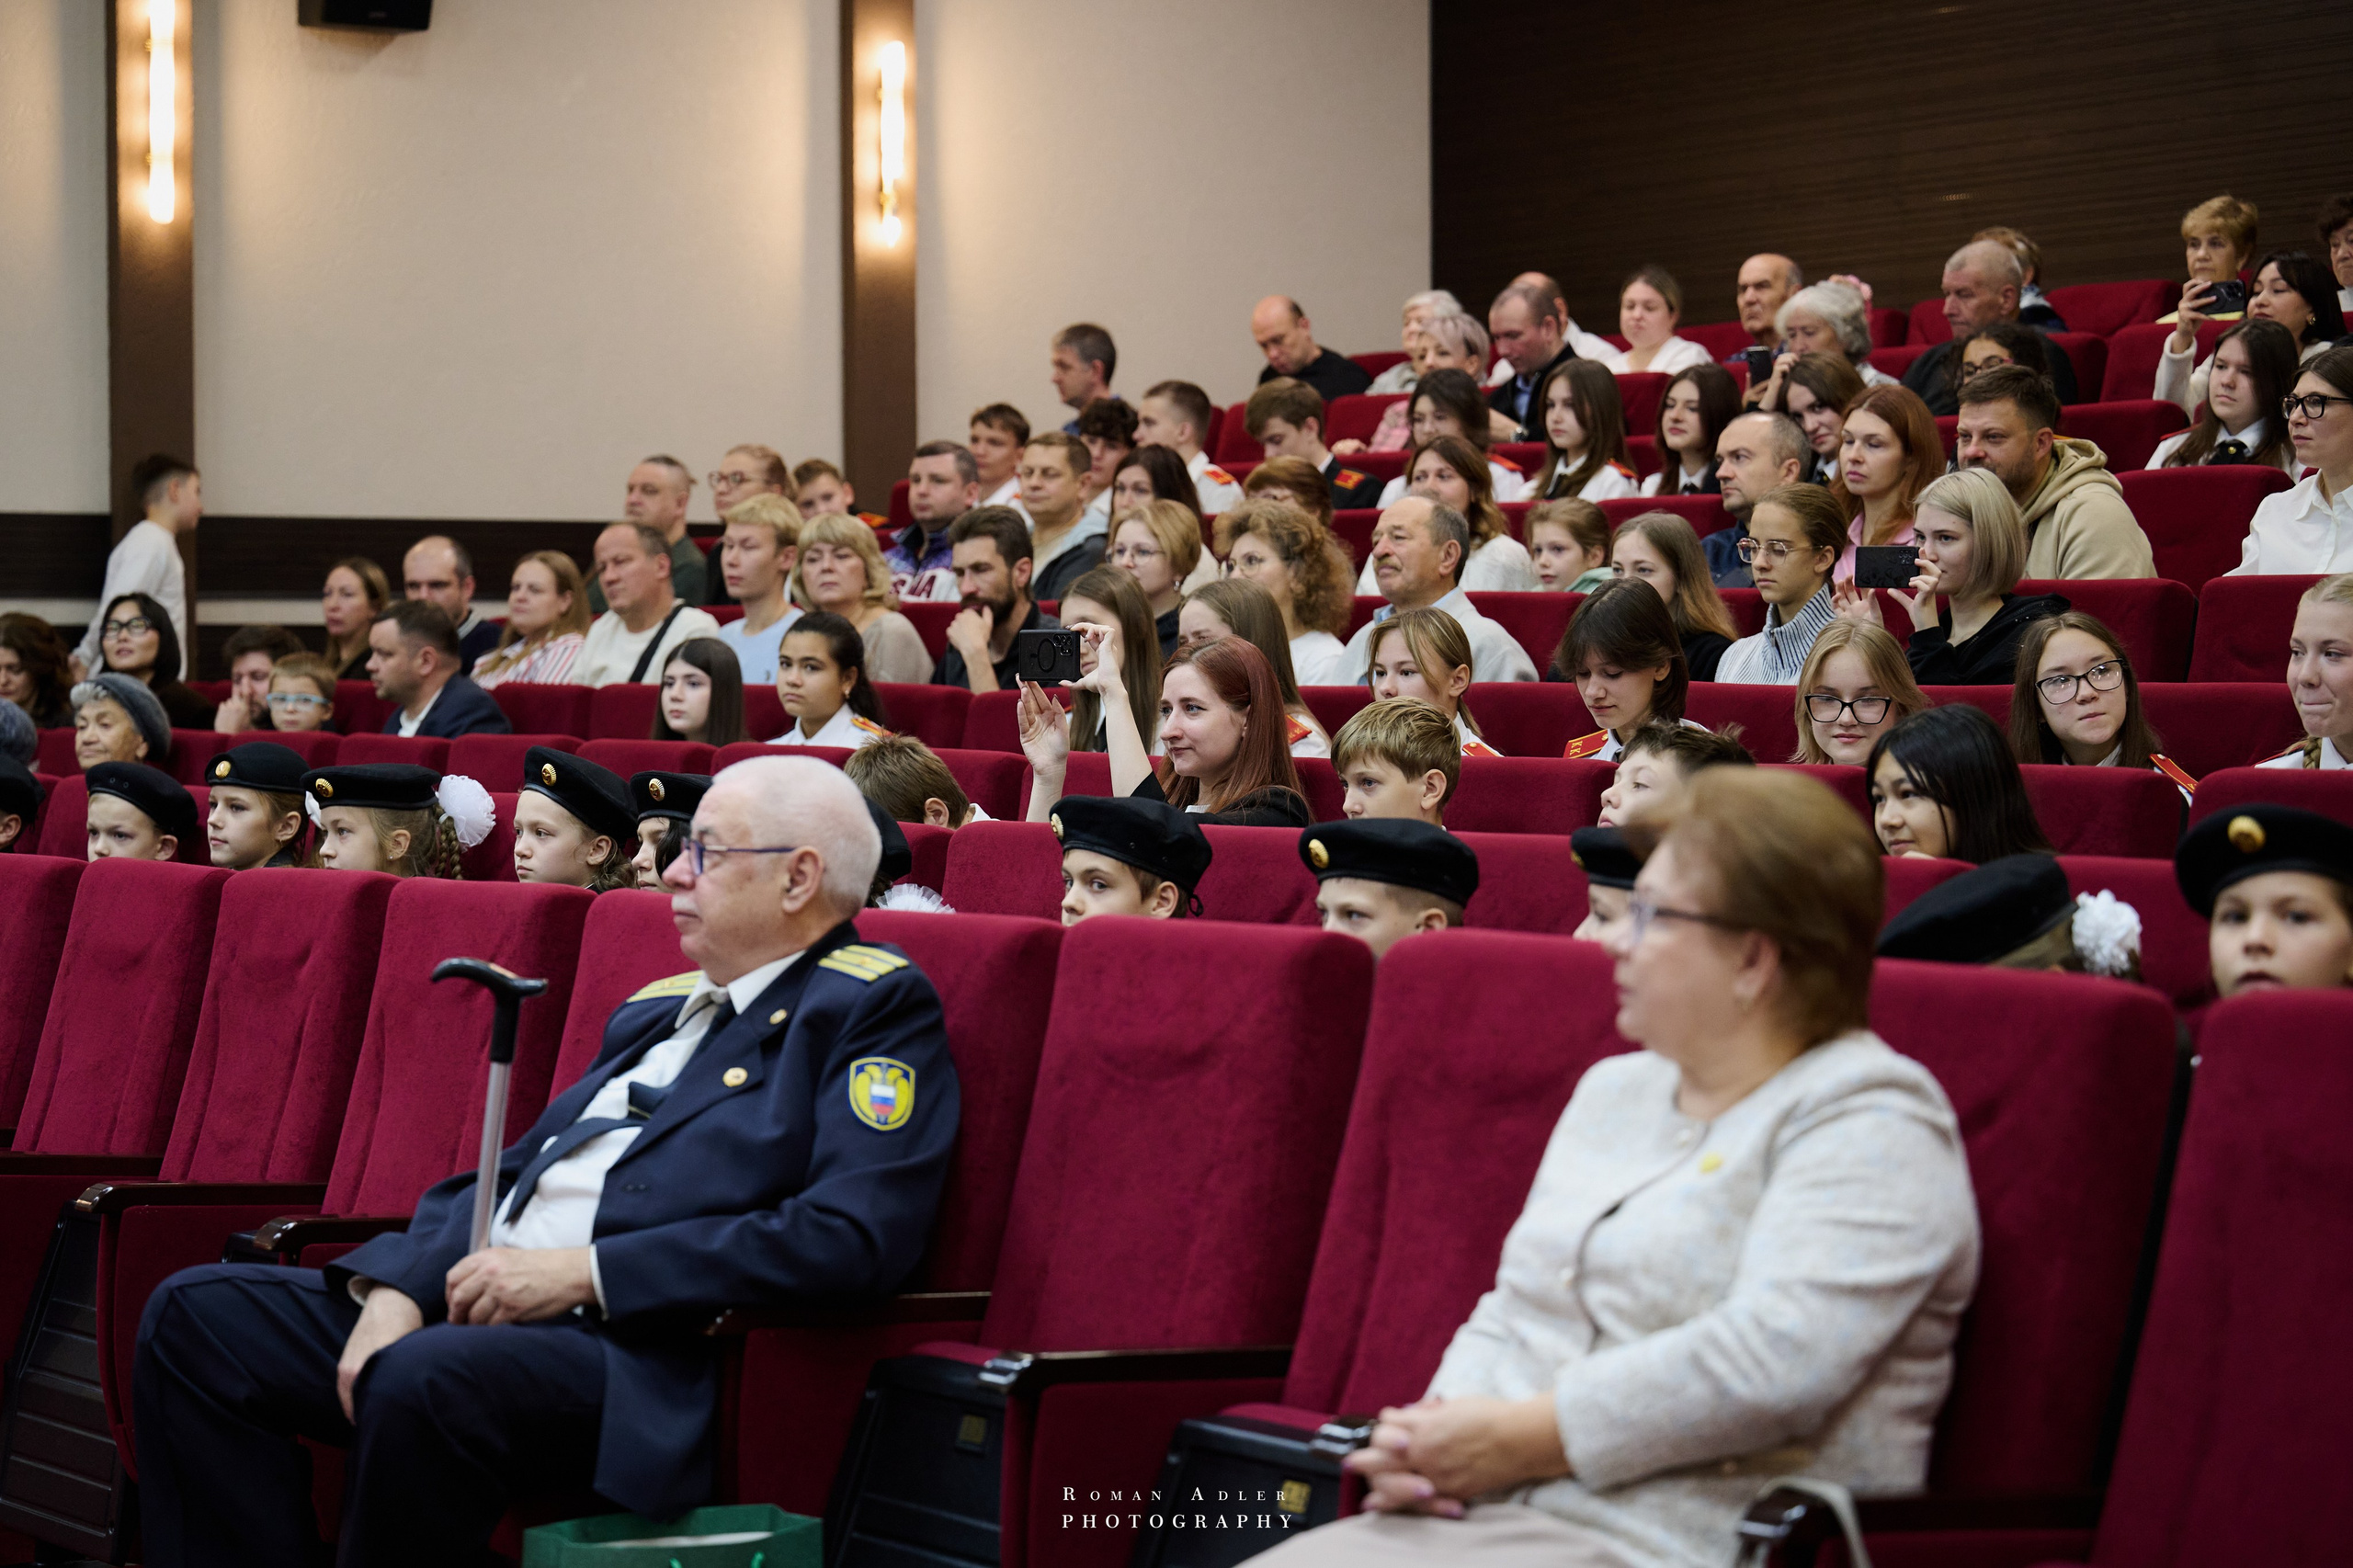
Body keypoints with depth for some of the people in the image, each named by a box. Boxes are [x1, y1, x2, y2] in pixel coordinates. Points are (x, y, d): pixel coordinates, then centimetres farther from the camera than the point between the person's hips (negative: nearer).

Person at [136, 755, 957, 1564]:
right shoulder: (657, 1010, 25)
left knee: (425, 1375, -37)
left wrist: (583, 1272, -15)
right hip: (487, 1310, 9)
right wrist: (397, 1287, 1)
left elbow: (854, 1237, -15)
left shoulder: (875, 1009, -1)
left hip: (648, 1361, -9)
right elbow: (511, 1171, 24)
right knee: (195, 1314, -3)